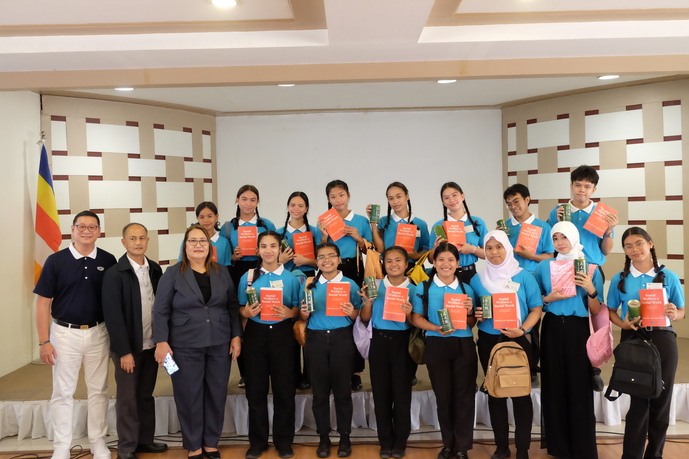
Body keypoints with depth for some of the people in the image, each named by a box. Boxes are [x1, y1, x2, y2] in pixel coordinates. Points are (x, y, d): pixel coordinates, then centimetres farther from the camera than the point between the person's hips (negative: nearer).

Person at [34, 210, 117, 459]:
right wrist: (44, 341, -8)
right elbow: (43, 301, -4)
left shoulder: (108, 261, -1)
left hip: (98, 333, 1)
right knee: (63, 392, 8)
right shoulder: (56, 261, -5)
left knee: (98, 391, 11)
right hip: (65, 333, -1)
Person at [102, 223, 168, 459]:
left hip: (151, 344, 5)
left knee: (146, 395, 16)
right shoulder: (114, 273, -12)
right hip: (128, 347, -5)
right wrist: (124, 351, -17)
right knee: (128, 399, 7)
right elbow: (112, 315, -15)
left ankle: (145, 440, 29)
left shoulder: (155, 269, 3)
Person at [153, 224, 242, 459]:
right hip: (185, 346, -2)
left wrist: (236, 336, 3)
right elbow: (160, 311, -4)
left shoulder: (222, 272, 7)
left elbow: (233, 306, 9)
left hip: (219, 345, 3)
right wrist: (161, 342, -11)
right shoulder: (173, 274, -1)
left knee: (217, 395, 9)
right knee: (189, 396, 6)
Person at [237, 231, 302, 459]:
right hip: (256, 333, 1)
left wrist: (288, 313, -17)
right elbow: (241, 308, 7)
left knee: (284, 388, 4)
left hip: (282, 333, -1)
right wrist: (247, 312, -15)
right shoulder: (248, 277, 4)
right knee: (255, 389, 6)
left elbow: (298, 308, 3)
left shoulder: (291, 278, 2)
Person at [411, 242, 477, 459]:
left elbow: (472, 324, 11)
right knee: (443, 394, 9)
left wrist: (469, 312, -11)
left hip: (464, 345, 1)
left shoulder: (467, 289, 6)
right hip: (436, 345, -1)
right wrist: (437, 329, -17)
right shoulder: (423, 288, 1)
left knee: (464, 394, 3)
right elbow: (417, 318, -2)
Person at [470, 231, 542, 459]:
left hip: (518, 341, -2)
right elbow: (472, 310, 11)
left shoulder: (524, 276, -2)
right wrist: (475, 315, -12)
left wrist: (522, 330, -18)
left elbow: (536, 309, -3)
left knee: (521, 393, 2)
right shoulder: (478, 279, 5)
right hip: (489, 342, 2)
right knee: (495, 393, 8)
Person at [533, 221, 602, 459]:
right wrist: (549, 298, -10)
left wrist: (591, 290, -14)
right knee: (554, 386, 3)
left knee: (580, 387, -3)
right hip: (552, 329, 1)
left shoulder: (590, 269, 3)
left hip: (578, 330, -1)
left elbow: (596, 311, 3)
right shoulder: (544, 266, 5)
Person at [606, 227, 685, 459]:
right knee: (639, 399, 2)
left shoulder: (669, 277, 3)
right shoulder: (619, 279, 3)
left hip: (663, 339, 1)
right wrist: (623, 324, -11)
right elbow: (611, 311, 9)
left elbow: (681, 312, 8)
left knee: (661, 398, 7)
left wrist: (674, 314, -15)